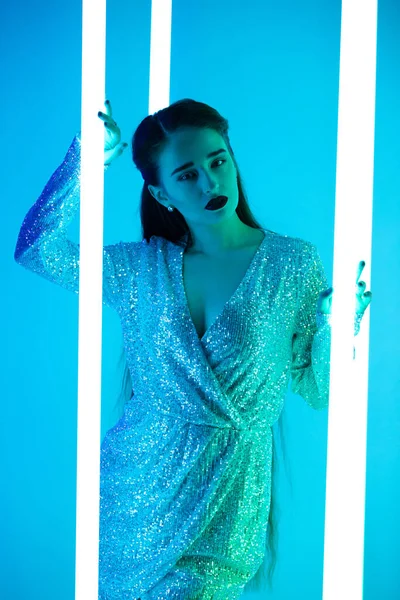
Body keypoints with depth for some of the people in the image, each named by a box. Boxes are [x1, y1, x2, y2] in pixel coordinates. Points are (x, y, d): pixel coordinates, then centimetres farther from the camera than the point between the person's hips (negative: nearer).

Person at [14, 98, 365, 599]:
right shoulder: (144, 267, 1)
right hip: (131, 489, 3)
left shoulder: (293, 263, -5)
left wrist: (335, 325, -21)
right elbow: (34, 248, -3)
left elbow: (316, 392, -2)